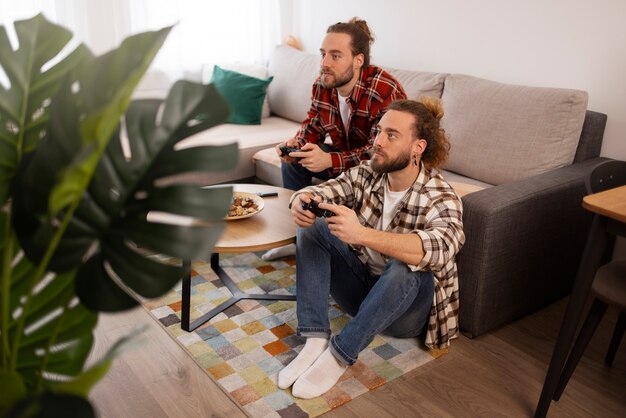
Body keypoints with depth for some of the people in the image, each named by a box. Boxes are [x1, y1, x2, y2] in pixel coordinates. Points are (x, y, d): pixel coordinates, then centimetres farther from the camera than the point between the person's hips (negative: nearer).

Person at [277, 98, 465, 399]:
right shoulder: (367, 174, -7)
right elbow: (319, 192, -9)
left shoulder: (441, 199, -22)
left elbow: (442, 248, -42)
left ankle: (339, 356, -21)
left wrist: (361, 234, -54)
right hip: (361, 285, 5)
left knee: (405, 266, -37)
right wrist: (301, 201, -35)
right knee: (311, 228, -13)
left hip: (406, 305, -4)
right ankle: (315, 342, -21)